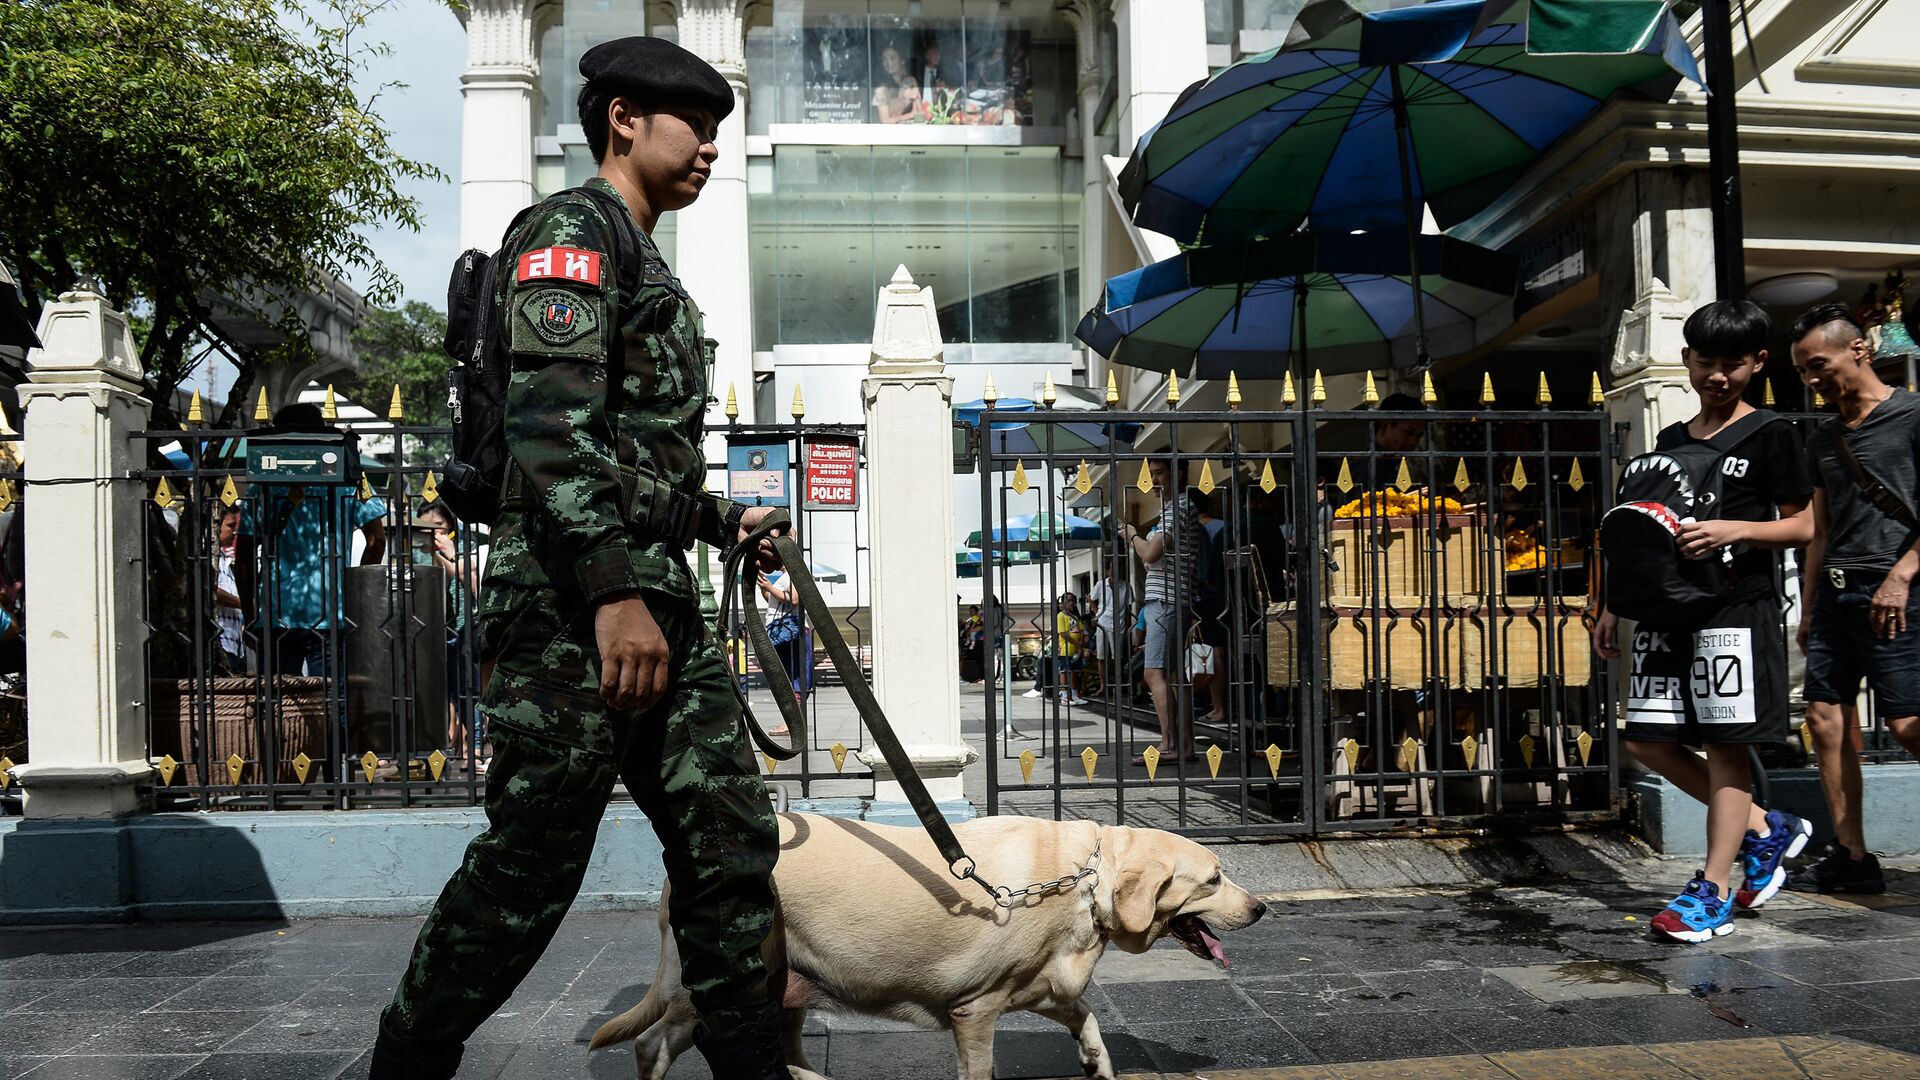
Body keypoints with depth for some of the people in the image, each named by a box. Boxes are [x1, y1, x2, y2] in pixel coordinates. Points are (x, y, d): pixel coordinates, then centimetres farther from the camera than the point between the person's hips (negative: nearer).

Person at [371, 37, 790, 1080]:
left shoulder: (644, 268, 26)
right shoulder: (574, 228, -5)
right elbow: (554, 425, -19)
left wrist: (723, 520, 35)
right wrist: (615, 591, -26)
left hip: (657, 605, 10)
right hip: (573, 610, -10)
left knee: (731, 842, 7)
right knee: (526, 869, -3)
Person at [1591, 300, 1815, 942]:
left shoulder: (1771, 436, -1)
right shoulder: (1670, 441, 15)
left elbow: (1802, 527, -3)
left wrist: (1734, 530, -20)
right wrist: (1614, 607, 14)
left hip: (1736, 609, -6)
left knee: (1726, 744, -4)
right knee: (1648, 741, 4)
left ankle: (1712, 892, 3)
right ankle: (1765, 830, 21)